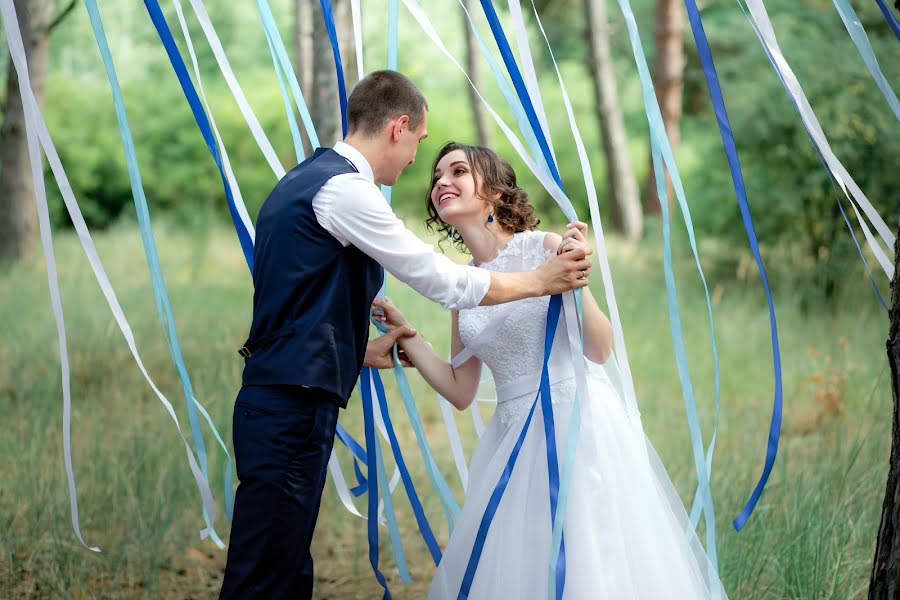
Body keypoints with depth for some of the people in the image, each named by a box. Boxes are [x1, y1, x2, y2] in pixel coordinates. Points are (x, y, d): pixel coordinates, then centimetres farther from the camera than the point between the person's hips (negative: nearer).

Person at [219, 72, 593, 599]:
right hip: (292, 412, -10)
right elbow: (442, 280, -11)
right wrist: (541, 280, 0)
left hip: (280, 405, 10)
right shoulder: (344, 187, -13)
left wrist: (362, 351, 22)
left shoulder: (307, 180, 18)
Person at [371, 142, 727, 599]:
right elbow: (460, 391, 12)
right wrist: (404, 333, 10)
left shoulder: (544, 248, -6)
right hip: (516, 439, 6)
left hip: (579, 424, -6)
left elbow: (599, 349, -11)